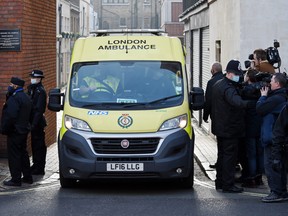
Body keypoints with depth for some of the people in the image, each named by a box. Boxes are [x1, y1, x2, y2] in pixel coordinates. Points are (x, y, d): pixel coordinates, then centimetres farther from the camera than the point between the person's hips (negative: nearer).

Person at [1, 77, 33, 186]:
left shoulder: (14, 98, -19)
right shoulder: (25, 97, 13)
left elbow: (10, 116, -24)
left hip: (15, 131, -10)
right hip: (24, 130, 10)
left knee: (14, 155, -4)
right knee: (23, 153, 17)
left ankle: (16, 179, -2)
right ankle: (27, 177, 22)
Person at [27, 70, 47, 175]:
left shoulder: (40, 91, -14)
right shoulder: (32, 89, 14)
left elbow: (39, 109, -19)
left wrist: (34, 123, -23)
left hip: (38, 123, -9)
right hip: (33, 122, 9)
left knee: (39, 146, -3)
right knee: (35, 144, 15)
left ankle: (39, 168, 2)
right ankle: (36, 166, 24)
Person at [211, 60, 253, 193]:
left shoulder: (218, 85, 13)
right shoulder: (228, 88, -22)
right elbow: (236, 102, -43)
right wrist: (248, 104, -59)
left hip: (220, 127, 10)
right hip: (230, 129, -10)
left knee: (222, 155, 18)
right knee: (229, 156, -5)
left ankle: (220, 182, 26)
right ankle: (228, 185, -4)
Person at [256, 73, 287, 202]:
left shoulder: (276, 98, -19)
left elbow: (260, 109, -16)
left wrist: (263, 96, -3)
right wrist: (265, 96, 5)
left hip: (272, 137, -11)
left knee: (270, 164, -7)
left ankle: (276, 192, -6)